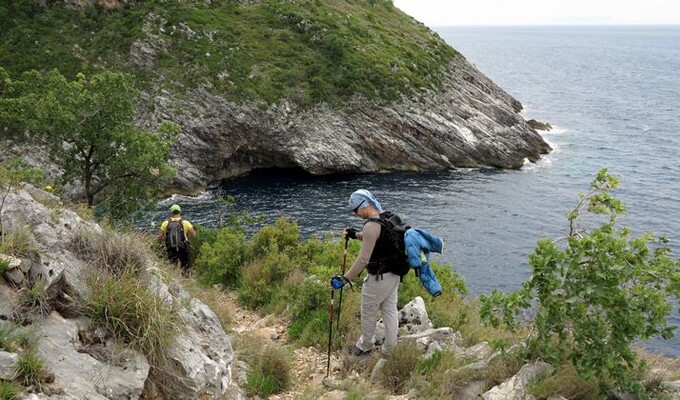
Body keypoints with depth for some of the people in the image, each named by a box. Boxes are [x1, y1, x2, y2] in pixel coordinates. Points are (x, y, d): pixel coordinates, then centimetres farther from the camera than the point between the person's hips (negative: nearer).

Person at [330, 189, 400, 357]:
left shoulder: (371, 226, -25)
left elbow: (363, 259, -29)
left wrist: (344, 279, -28)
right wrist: (355, 235, 14)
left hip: (378, 278, -9)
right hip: (394, 274, 9)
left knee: (368, 313, 12)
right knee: (390, 311, 16)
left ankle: (365, 346, 29)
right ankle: (388, 350, 26)